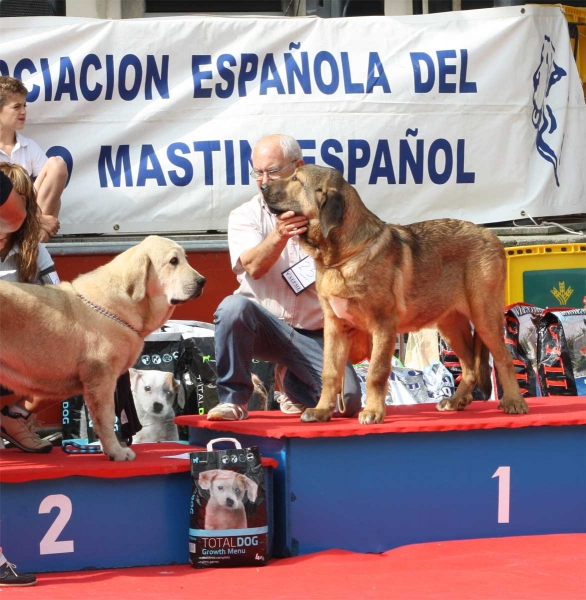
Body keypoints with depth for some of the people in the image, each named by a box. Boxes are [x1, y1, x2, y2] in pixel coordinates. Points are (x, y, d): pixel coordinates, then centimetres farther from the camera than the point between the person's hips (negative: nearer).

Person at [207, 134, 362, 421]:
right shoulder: (245, 216, 0)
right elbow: (254, 267, -19)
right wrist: (278, 235, -38)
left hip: (313, 334, 2)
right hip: (263, 324, -2)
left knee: (347, 401, -19)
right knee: (233, 306, -35)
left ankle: (293, 384, 17)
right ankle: (233, 400, -17)